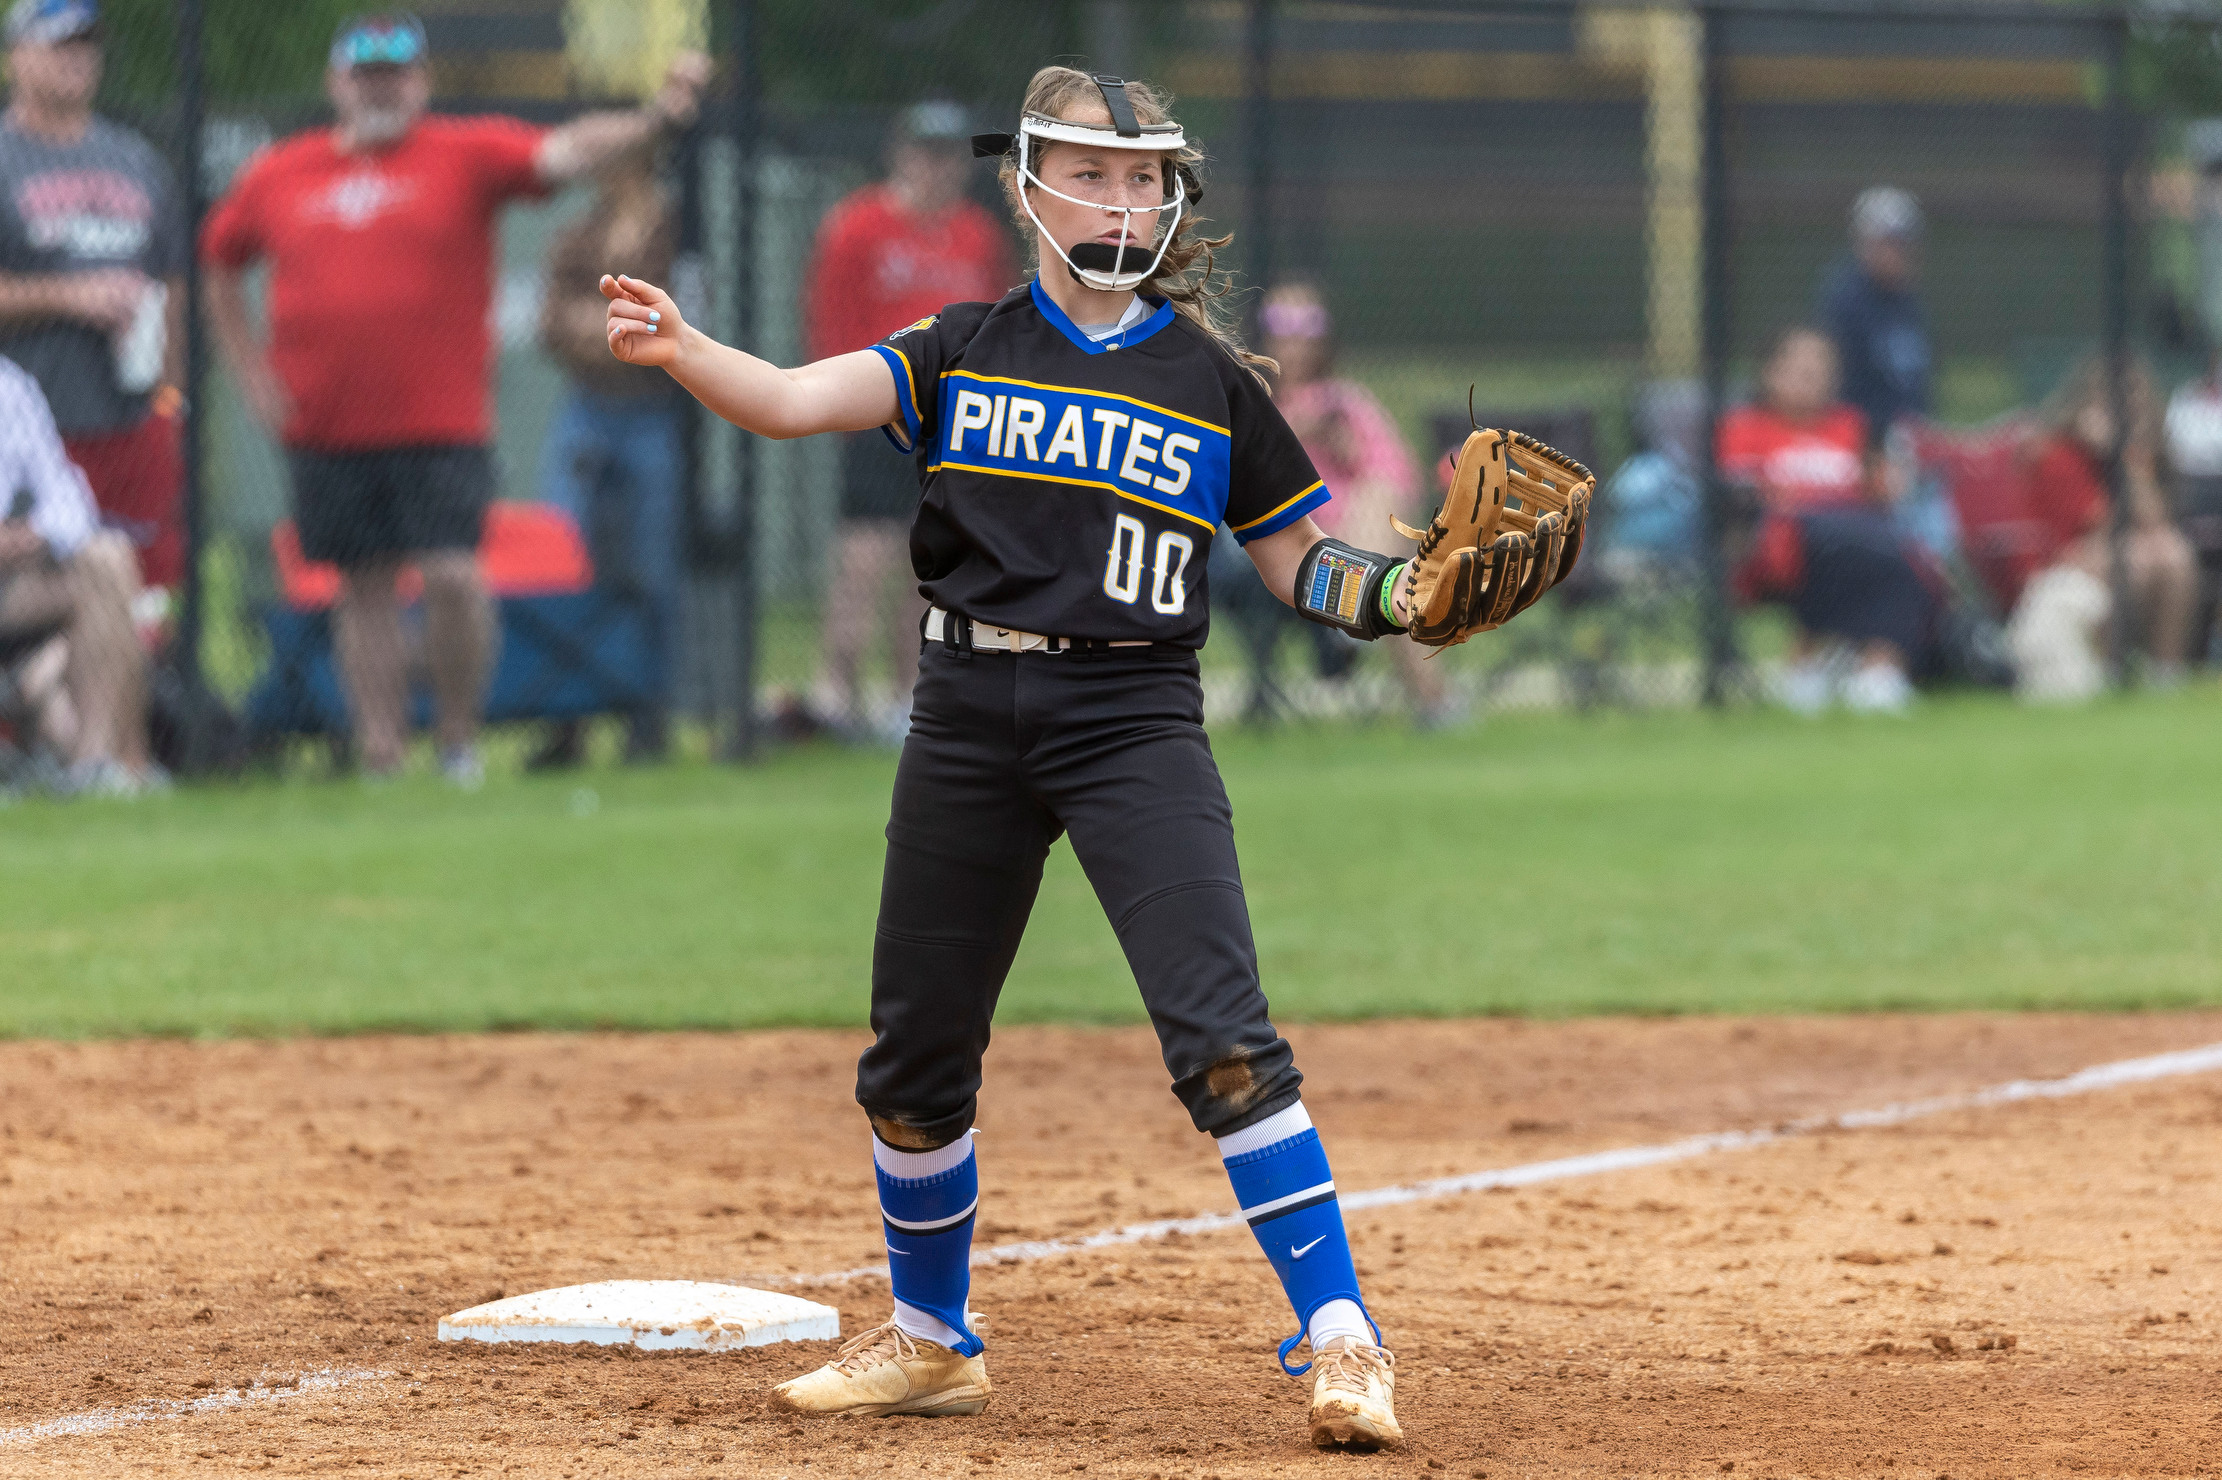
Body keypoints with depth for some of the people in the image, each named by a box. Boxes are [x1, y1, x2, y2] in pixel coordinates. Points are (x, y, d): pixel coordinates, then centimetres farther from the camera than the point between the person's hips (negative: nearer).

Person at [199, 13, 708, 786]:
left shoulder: (469, 154, 1)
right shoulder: (276, 176, 10)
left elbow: (565, 152, -14)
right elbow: (221, 267, 22)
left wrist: (653, 120, -31)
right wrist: (250, 372, 12)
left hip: (440, 424, -3)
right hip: (326, 430, 3)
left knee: (452, 574, -13)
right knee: (364, 589, 6)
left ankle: (459, 736, 6)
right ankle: (380, 757, 11)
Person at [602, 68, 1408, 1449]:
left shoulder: (1212, 380, 4)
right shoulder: (964, 352, 5)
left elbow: (1298, 557, 10)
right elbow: (796, 401, -10)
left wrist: (1410, 591, -10)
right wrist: (677, 349, -29)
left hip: (1136, 720, -2)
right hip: (972, 715, 2)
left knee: (1224, 1039, -17)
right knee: (916, 1058, 9)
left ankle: (1343, 1340, -14)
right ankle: (932, 1342, 30)